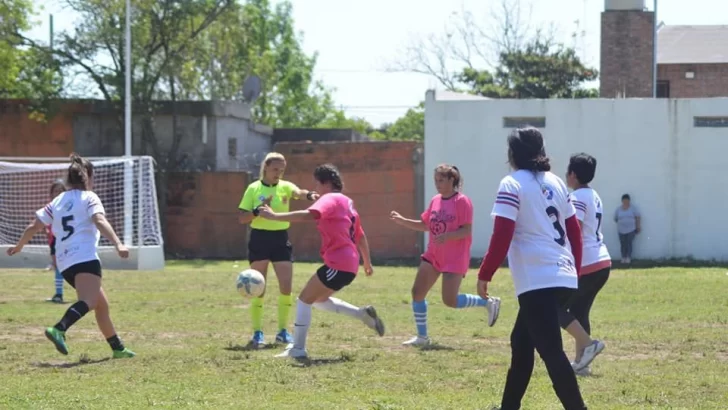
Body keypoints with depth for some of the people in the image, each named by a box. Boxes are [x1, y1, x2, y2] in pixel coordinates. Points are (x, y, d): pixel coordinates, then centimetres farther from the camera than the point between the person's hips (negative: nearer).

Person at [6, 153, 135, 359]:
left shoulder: (57, 201, 21)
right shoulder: (89, 197, 4)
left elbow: (33, 227, 21)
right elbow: (100, 222, -14)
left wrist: (19, 246, 37)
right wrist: (118, 244, -26)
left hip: (65, 262, 8)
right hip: (85, 257, -8)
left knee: (101, 305, 20)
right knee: (88, 301, -28)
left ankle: (117, 348, 24)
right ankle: (59, 329, -52)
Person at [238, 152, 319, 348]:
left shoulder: (285, 186, 2)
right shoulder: (254, 189, -1)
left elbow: (298, 192, -23)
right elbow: (242, 218, -2)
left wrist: (309, 195, -46)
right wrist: (259, 210, -21)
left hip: (280, 238, 2)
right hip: (259, 238, -2)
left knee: (286, 287, -3)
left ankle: (283, 331, 10)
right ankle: (257, 333, 8)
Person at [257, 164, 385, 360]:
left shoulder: (330, 199, -10)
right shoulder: (346, 202, 19)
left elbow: (308, 215, -30)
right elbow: (360, 235, 27)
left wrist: (274, 216, -31)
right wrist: (367, 262, 37)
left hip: (338, 264, -9)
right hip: (348, 264, 9)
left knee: (304, 299, -4)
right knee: (319, 300, 24)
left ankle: (297, 349, -6)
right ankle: (363, 314, 19)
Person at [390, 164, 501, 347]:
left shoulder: (462, 201, -14)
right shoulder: (435, 201, 7)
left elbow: (467, 230, -17)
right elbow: (425, 225, 16)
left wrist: (447, 236, -33)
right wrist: (402, 221, 5)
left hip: (454, 259, -7)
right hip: (433, 255, 7)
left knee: (450, 300, -10)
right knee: (417, 292, 1)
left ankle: (489, 303, 12)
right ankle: (422, 337, 11)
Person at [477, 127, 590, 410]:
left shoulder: (512, 184, -6)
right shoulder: (555, 183, 15)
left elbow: (502, 237, -12)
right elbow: (574, 232, 16)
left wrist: (484, 275, -4)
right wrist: (574, 271, 24)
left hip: (538, 281, -8)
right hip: (563, 278, 8)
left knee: (551, 352, -9)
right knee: (521, 341, 21)